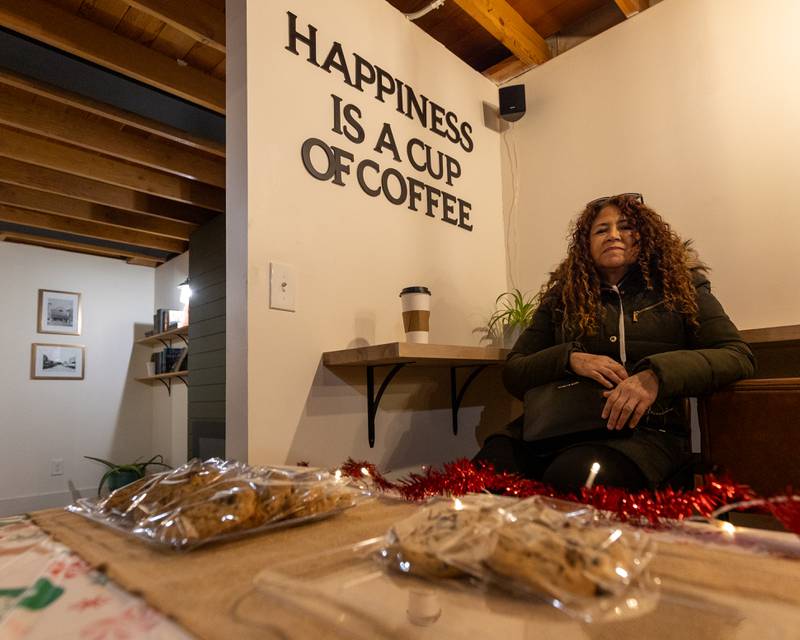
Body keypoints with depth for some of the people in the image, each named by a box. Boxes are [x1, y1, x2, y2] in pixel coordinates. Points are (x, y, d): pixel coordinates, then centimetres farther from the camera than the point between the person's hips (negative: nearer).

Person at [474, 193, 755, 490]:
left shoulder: (680, 288, 12)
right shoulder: (562, 297, 15)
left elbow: (739, 356, 0)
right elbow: (513, 373, 11)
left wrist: (657, 375, -17)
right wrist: (569, 359, -10)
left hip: (645, 430, 0)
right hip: (557, 426, 1)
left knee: (577, 477, -35)